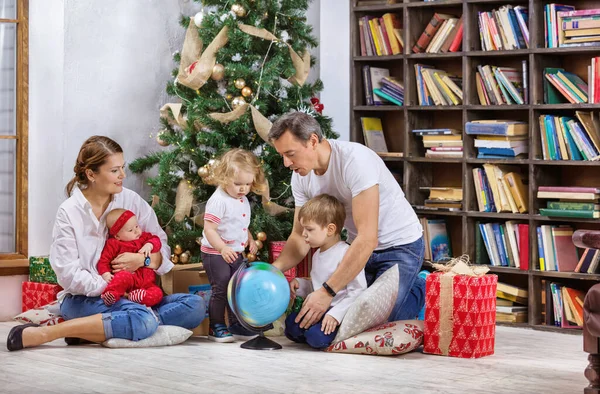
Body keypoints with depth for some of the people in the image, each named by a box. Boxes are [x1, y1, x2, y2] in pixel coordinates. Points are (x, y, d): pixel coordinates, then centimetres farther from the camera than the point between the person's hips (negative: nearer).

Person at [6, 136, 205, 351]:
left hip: (131, 296, 6)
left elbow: (163, 249, 6)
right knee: (144, 320, -35)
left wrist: (143, 259, -15)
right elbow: (68, 275, -13)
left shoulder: (131, 200, 4)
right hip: (84, 299, -6)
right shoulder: (69, 212, -7)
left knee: (195, 306, -16)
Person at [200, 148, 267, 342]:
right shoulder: (218, 200, -19)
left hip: (235, 253, 9)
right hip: (215, 254, -9)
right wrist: (223, 248, -35)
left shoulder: (243, 201, 8)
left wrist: (250, 240, 6)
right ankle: (216, 327, 5)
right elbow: (209, 229, -24)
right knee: (220, 290, -6)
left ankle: (236, 325, 24)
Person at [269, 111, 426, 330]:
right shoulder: (301, 176, -8)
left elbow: (367, 238, -37)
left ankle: (420, 289, 14)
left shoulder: (355, 160, -33)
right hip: (359, 246, 7)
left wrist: (328, 292, -40)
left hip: (399, 245, -7)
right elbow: (300, 236, -1)